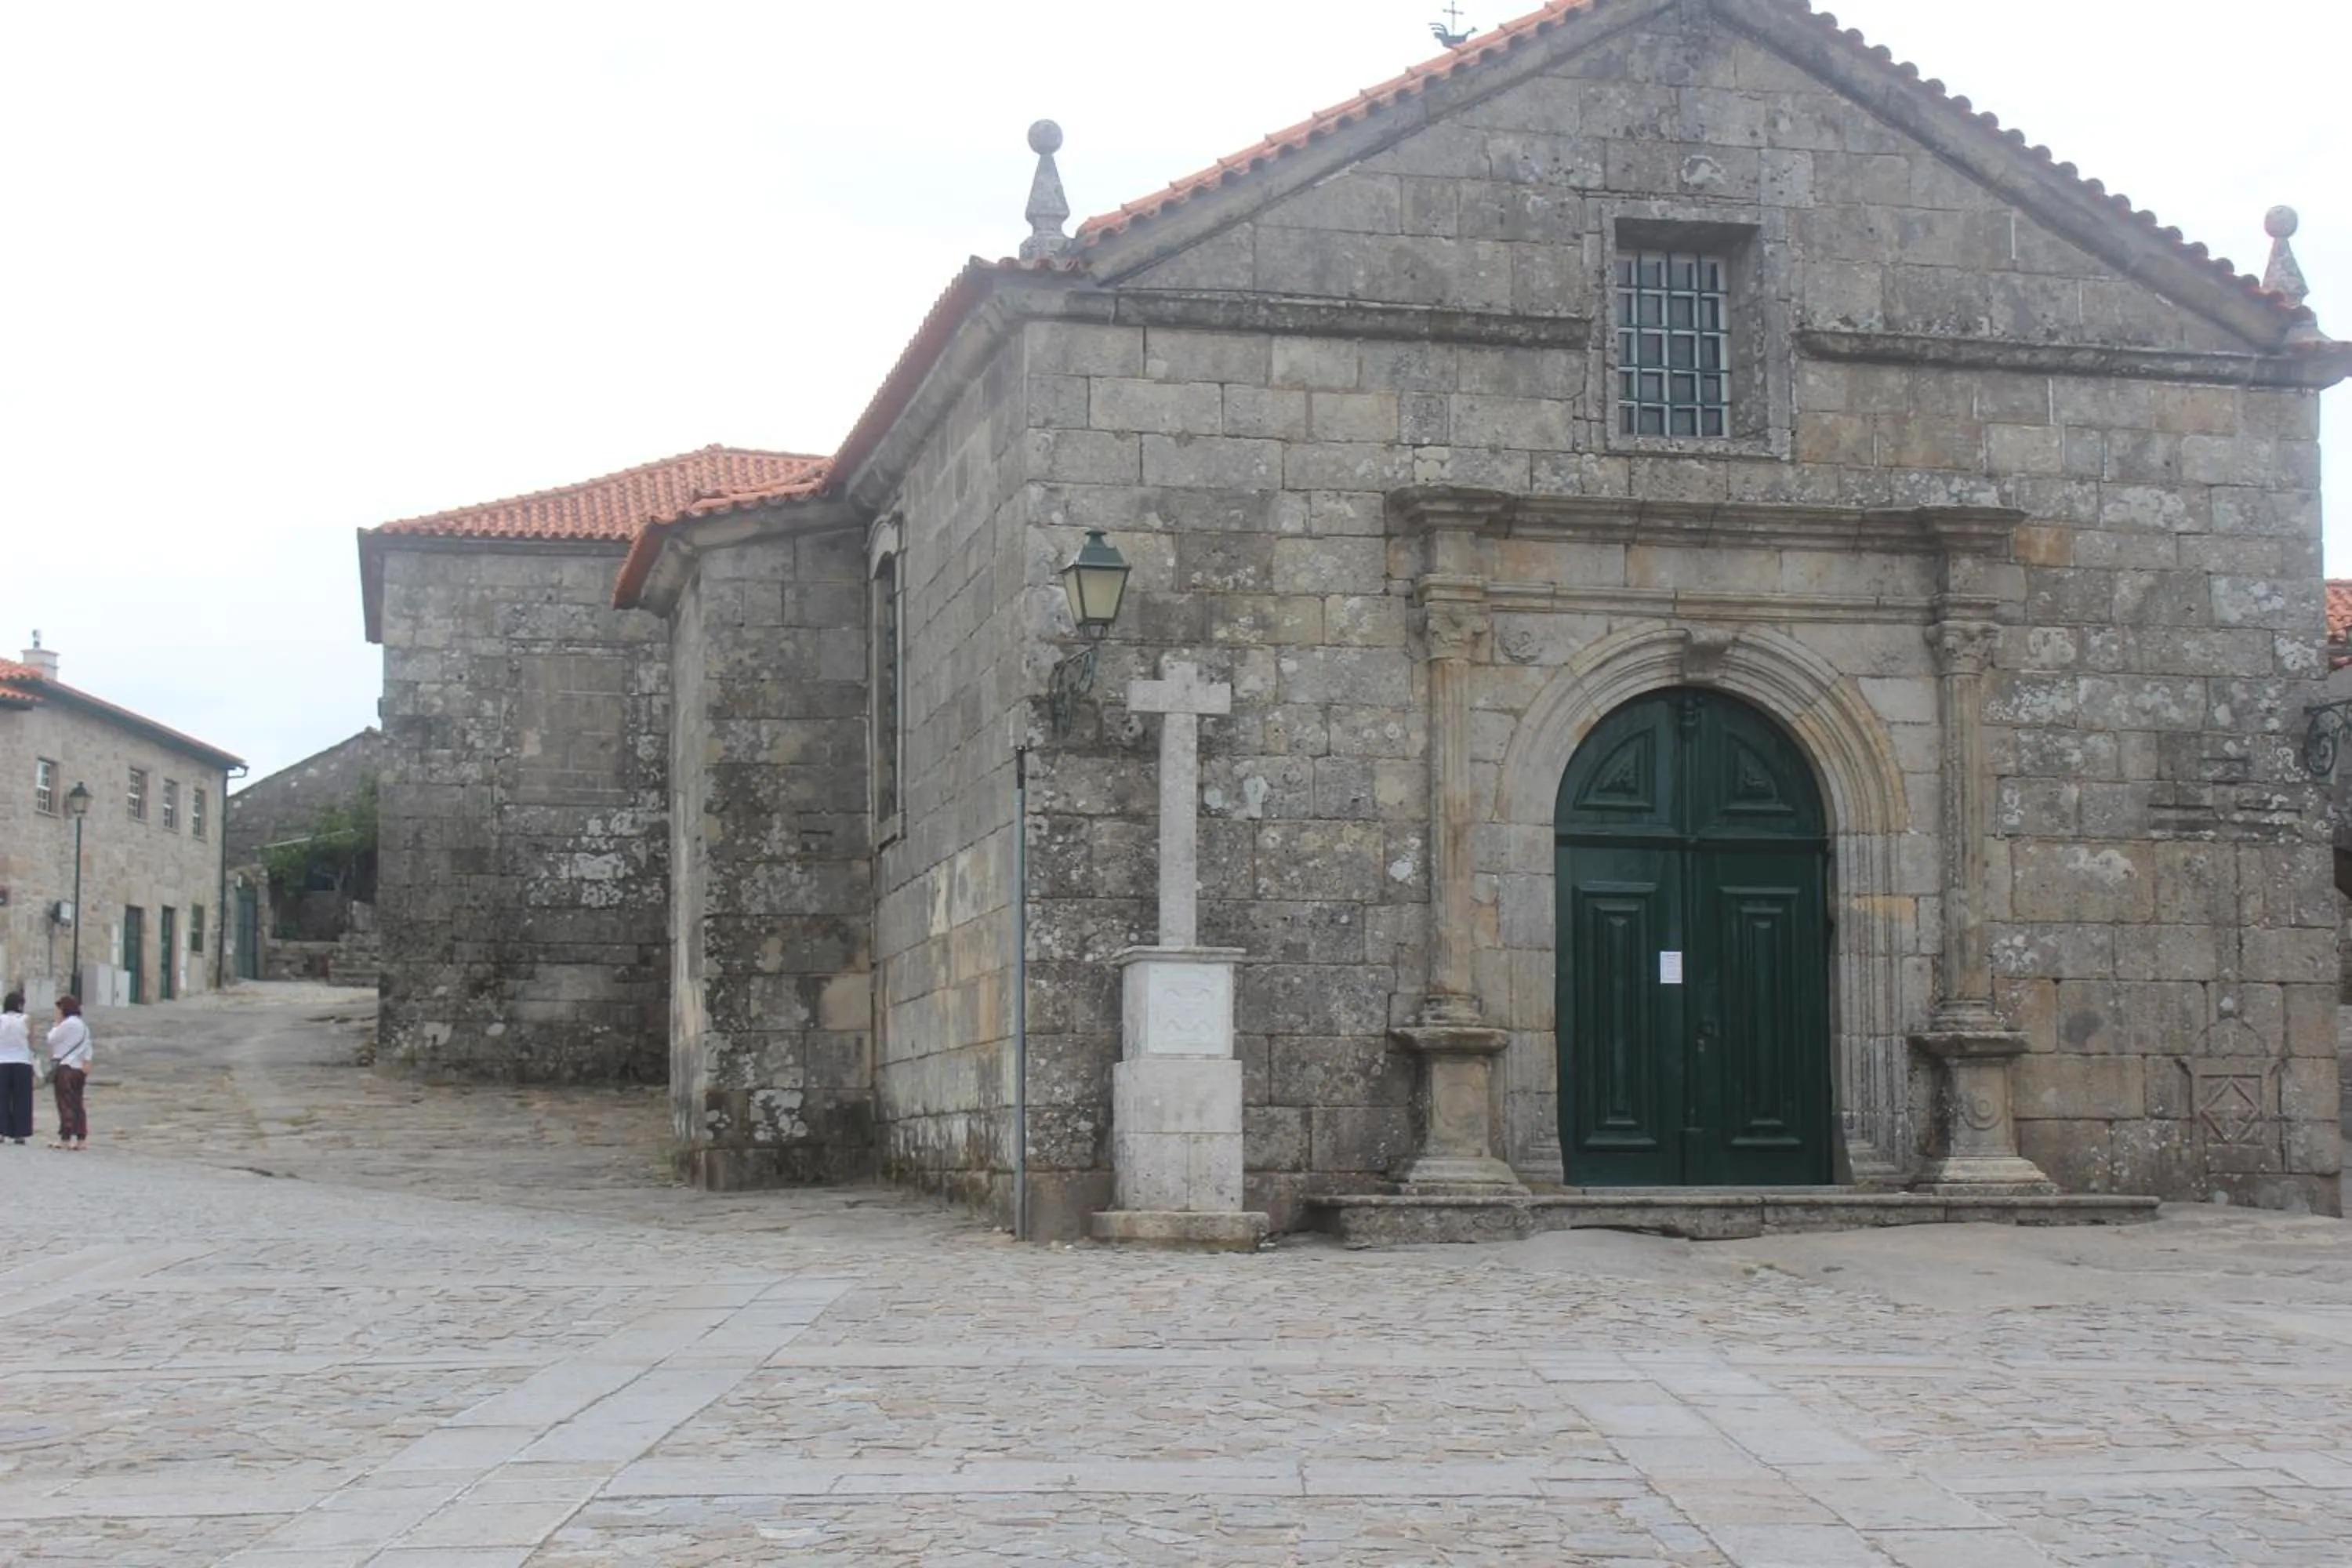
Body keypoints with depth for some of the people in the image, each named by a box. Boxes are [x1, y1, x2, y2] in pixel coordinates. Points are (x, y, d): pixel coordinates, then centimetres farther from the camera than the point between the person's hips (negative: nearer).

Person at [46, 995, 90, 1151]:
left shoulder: (67, 1025, -12)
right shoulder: (83, 1025, 17)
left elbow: (52, 1040, -7)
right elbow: (87, 1048, 11)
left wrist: (56, 1024, 5)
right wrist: (87, 1062, 2)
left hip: (65, 1068, -9)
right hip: (79, 1068, 9)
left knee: (65, 1104, -6)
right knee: (77, 1104, 9)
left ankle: (65, 1139, -7)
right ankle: (81, 1139, 7)